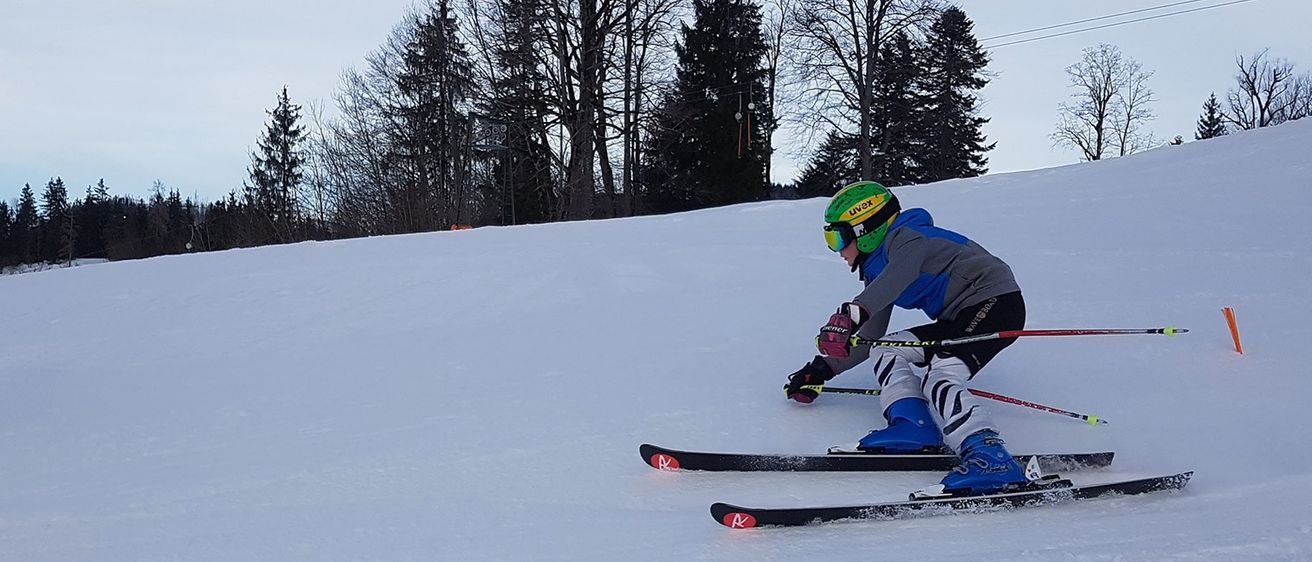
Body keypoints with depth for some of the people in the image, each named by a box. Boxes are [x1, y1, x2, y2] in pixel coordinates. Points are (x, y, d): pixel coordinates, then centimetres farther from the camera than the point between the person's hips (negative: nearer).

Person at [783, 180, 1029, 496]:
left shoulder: (904, 236, -10)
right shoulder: (876, 270, 19)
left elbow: (902, 270, -35)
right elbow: (869, 339, 19)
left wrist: (852, 314, -47)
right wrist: (822, 370, 10)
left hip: (996, 300, -10)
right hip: (960, 318, 10)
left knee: (939, 378, -28)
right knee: (885, 350, 5)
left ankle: (991, 459, -40)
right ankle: (913, 425, -15)